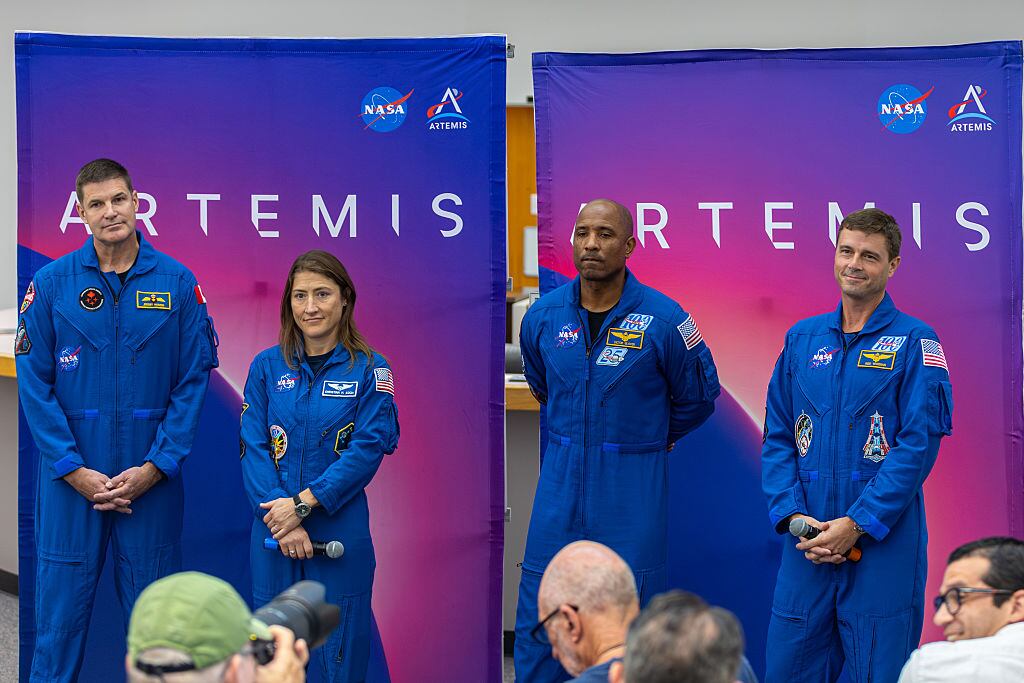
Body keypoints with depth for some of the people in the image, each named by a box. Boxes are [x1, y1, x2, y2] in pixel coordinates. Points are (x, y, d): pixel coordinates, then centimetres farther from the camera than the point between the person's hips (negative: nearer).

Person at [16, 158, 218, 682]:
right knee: (62, 601, 3)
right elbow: (33, 383, -2)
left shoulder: (178, 283, 0)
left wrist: (155, 467, -9)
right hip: (72, 475, 0)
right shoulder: (51, 283, -1)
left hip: (152, 476, 0)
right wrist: (74, 469, -10)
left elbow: (193, 381, 0)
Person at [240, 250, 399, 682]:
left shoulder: (369, 369, -1)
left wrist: (303, 503, -16)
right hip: (273, 531, 2)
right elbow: (253, 448, -1)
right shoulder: (267, 367, 5)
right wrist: (283, 522, -13)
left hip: (340, 529, -2)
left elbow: (369, 449, -9)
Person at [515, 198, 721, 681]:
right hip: (560, 485, 3)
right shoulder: (544, 315, 2)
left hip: (631, 494, -3)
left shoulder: (664, 320, -9)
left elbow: (697, 397, 7)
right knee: (538, 624, 3)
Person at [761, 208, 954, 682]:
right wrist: (791, 515, -5)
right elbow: (778, 438, 11)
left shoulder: (914, 342, -2)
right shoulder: (802, 338, 11)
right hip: (808, 545, 4)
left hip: (885, 544, -4)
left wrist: (858, 524, -16)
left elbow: (918, 445, -10)